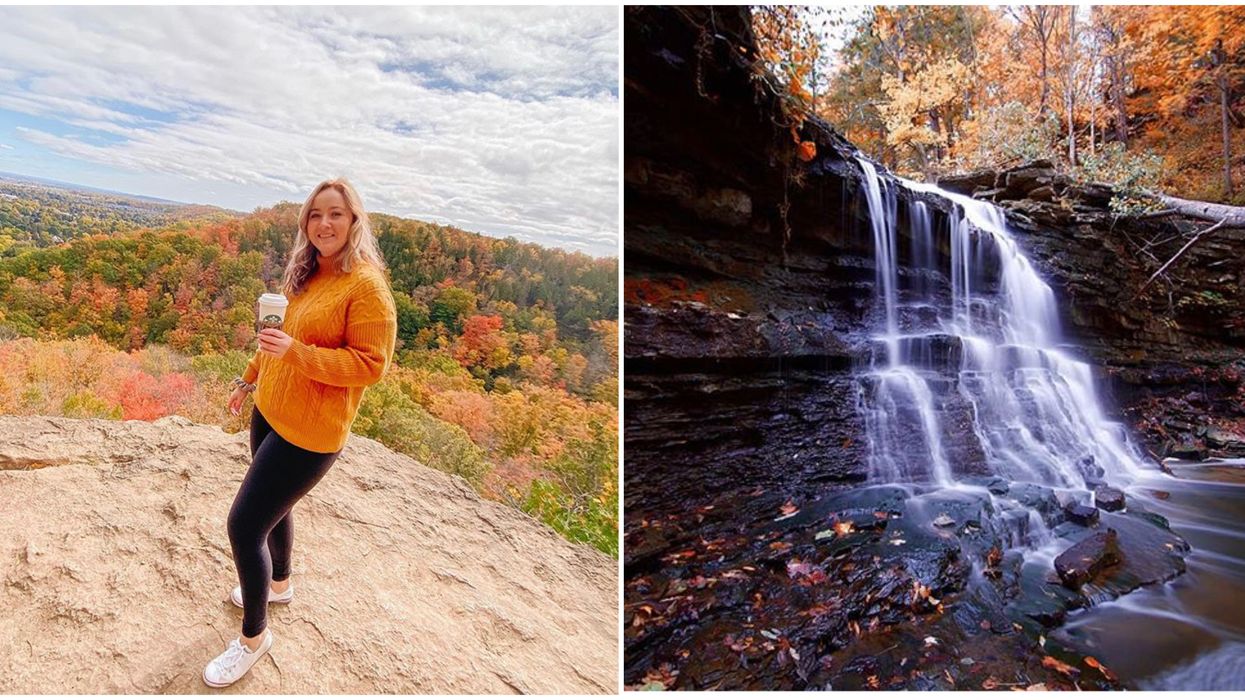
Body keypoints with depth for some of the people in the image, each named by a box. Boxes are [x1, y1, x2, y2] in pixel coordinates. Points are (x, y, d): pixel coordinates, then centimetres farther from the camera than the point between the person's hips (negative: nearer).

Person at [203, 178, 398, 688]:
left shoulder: (366, 284, -20)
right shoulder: (307, 276, 5)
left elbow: (371, 364, -23)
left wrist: (297, 353, -30)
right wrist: (249, 379, 25)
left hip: (309, 431, -8)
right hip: (270, 412, 9)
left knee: (243, 525, -3)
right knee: (273, 505, 26)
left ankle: (254, 636, 20)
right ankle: (278, 584, 52)